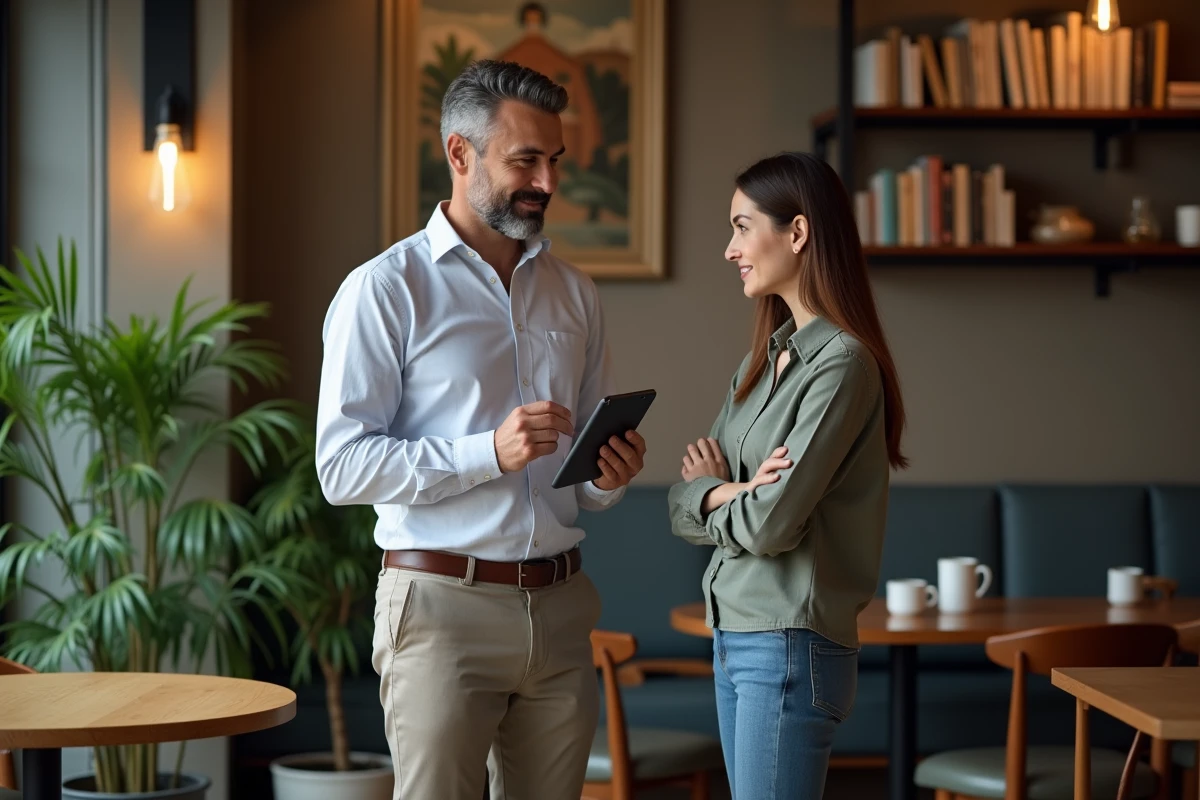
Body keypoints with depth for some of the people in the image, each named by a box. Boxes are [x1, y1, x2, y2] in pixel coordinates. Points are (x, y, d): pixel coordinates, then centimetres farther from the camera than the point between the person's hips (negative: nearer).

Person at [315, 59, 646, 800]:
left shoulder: (575, 293, 15)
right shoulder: (386, 288, -3)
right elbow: (343, 464, -11)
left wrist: (609, 479, -3)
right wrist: (489, 453, -20)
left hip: (559, 604, 5)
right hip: (443, 603, -5)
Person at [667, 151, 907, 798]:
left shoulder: (841, 363, -13)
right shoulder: (761, 361, 13)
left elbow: (771, 524, -18)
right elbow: (683, 506, 10)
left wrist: (713, 492, 3)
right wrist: (730, 494, -11)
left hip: (790, 648, -8)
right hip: (734, 640, 8)